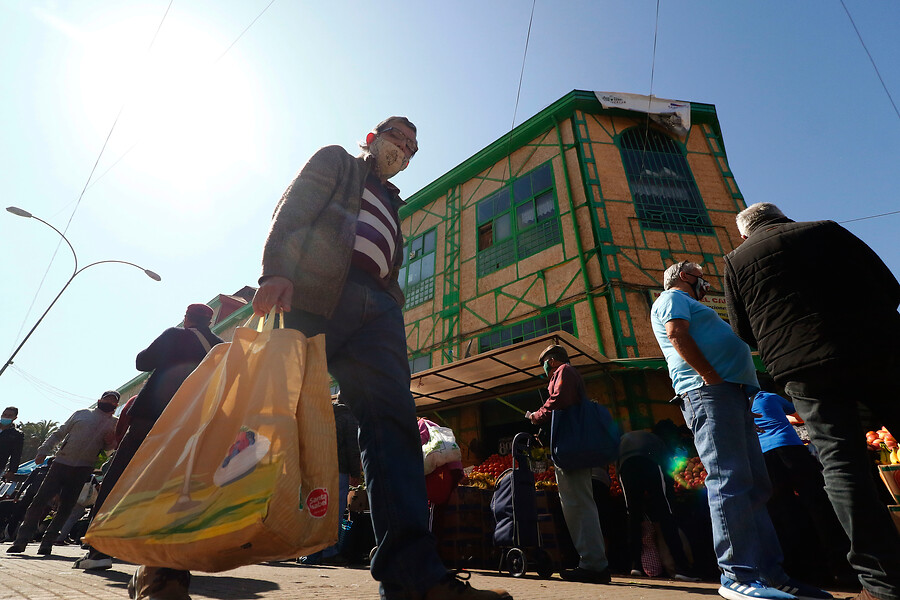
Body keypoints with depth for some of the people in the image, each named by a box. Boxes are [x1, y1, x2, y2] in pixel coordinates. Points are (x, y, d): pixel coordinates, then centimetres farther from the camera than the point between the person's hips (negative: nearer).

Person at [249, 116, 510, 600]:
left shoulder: (390, 203, 39)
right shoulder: (336, 160, 26)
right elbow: (291, 210, 6)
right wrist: (276, 270, -13)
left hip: (376, 306, 5)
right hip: (317, 289, -4)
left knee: (392, 419, -13)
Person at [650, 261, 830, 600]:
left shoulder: (690, 307, 34)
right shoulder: (672, 298, 5)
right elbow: (677, 335, -13)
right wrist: (712, 376, -20)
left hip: (733, 395, 11)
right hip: (708, 392, -11)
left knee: (756, 486, 7)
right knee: (730, 481, -15)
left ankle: (771, 571, 11)